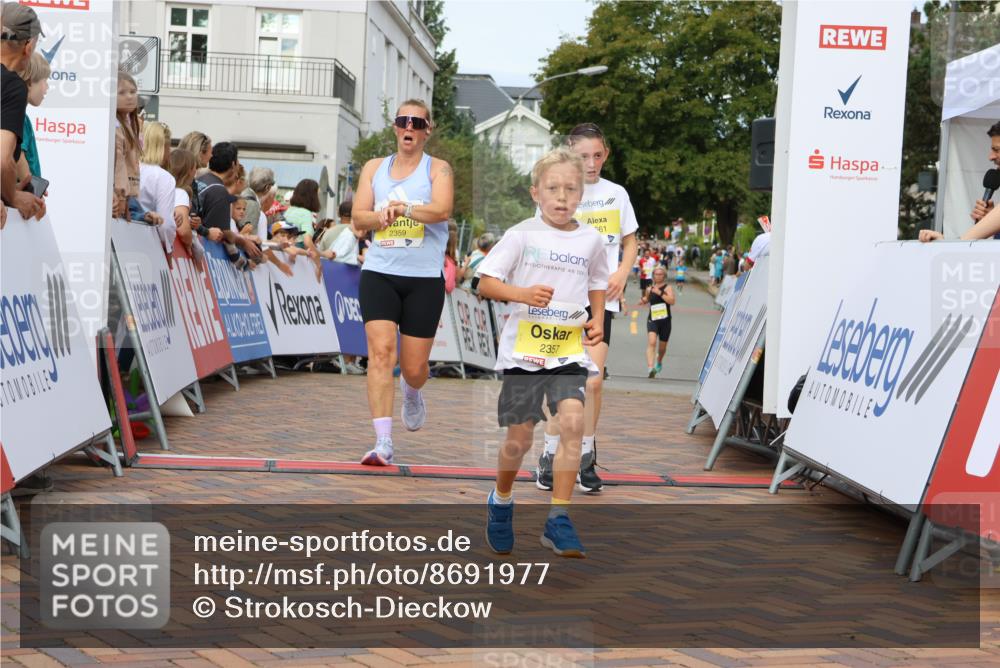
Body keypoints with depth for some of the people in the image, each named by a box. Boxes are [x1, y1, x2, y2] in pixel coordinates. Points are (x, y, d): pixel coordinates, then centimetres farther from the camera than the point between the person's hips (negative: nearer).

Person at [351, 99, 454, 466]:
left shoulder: (438, 169, 3)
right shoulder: (374, 168, 12)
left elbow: (442, 209, -16)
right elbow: (358, 216, 3)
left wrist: (404, 208, -33)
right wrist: (380, 217, -19)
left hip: (424, 277, -1)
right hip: (379, 273, 1)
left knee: (414, 366, 4)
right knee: (381, 352, -15)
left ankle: (412, 394, 43)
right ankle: (383, 442, -16)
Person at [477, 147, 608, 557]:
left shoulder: (592, 241, 5)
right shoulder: (521, 235, -3)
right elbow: (485, 283, -4)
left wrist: (596, 322, 2)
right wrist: (521, 294, -21)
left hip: (570, 350, 2)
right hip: (523, 349, -2)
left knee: (572, 422, -18)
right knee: (520, 439, 4)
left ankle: (558, 521, -10)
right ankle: (500, 502, 34)